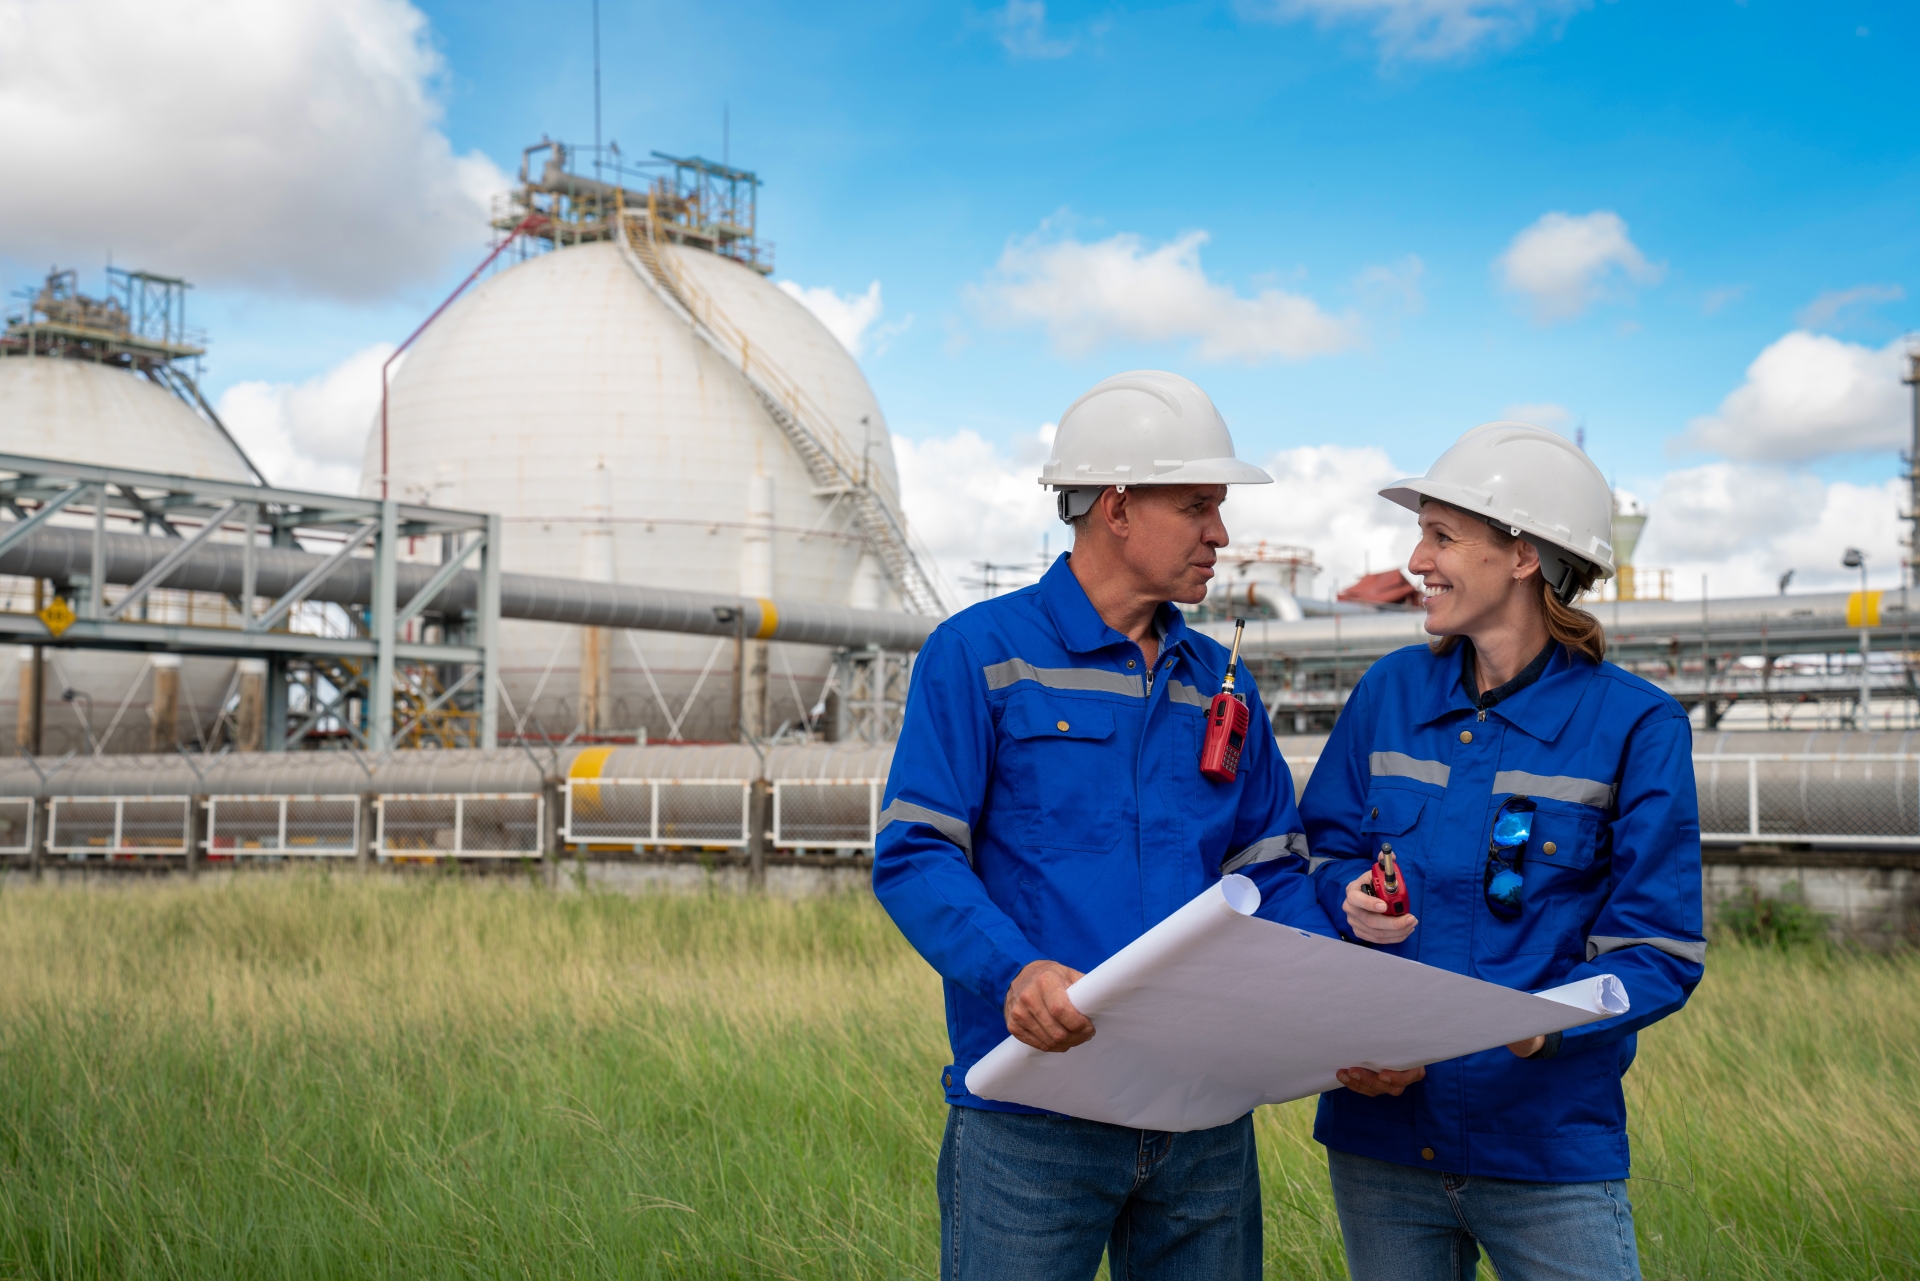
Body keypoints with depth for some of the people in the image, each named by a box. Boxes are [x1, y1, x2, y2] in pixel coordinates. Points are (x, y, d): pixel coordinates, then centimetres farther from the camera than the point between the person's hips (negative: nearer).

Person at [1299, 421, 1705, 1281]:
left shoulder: (1636, 725, -7)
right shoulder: (1391, 692, 5)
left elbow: (1658, 953, -9)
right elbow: (1320, 851, 12)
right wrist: (1350, 896, -12)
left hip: (1548, 1143, -3)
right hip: (1379, 1131, 4)